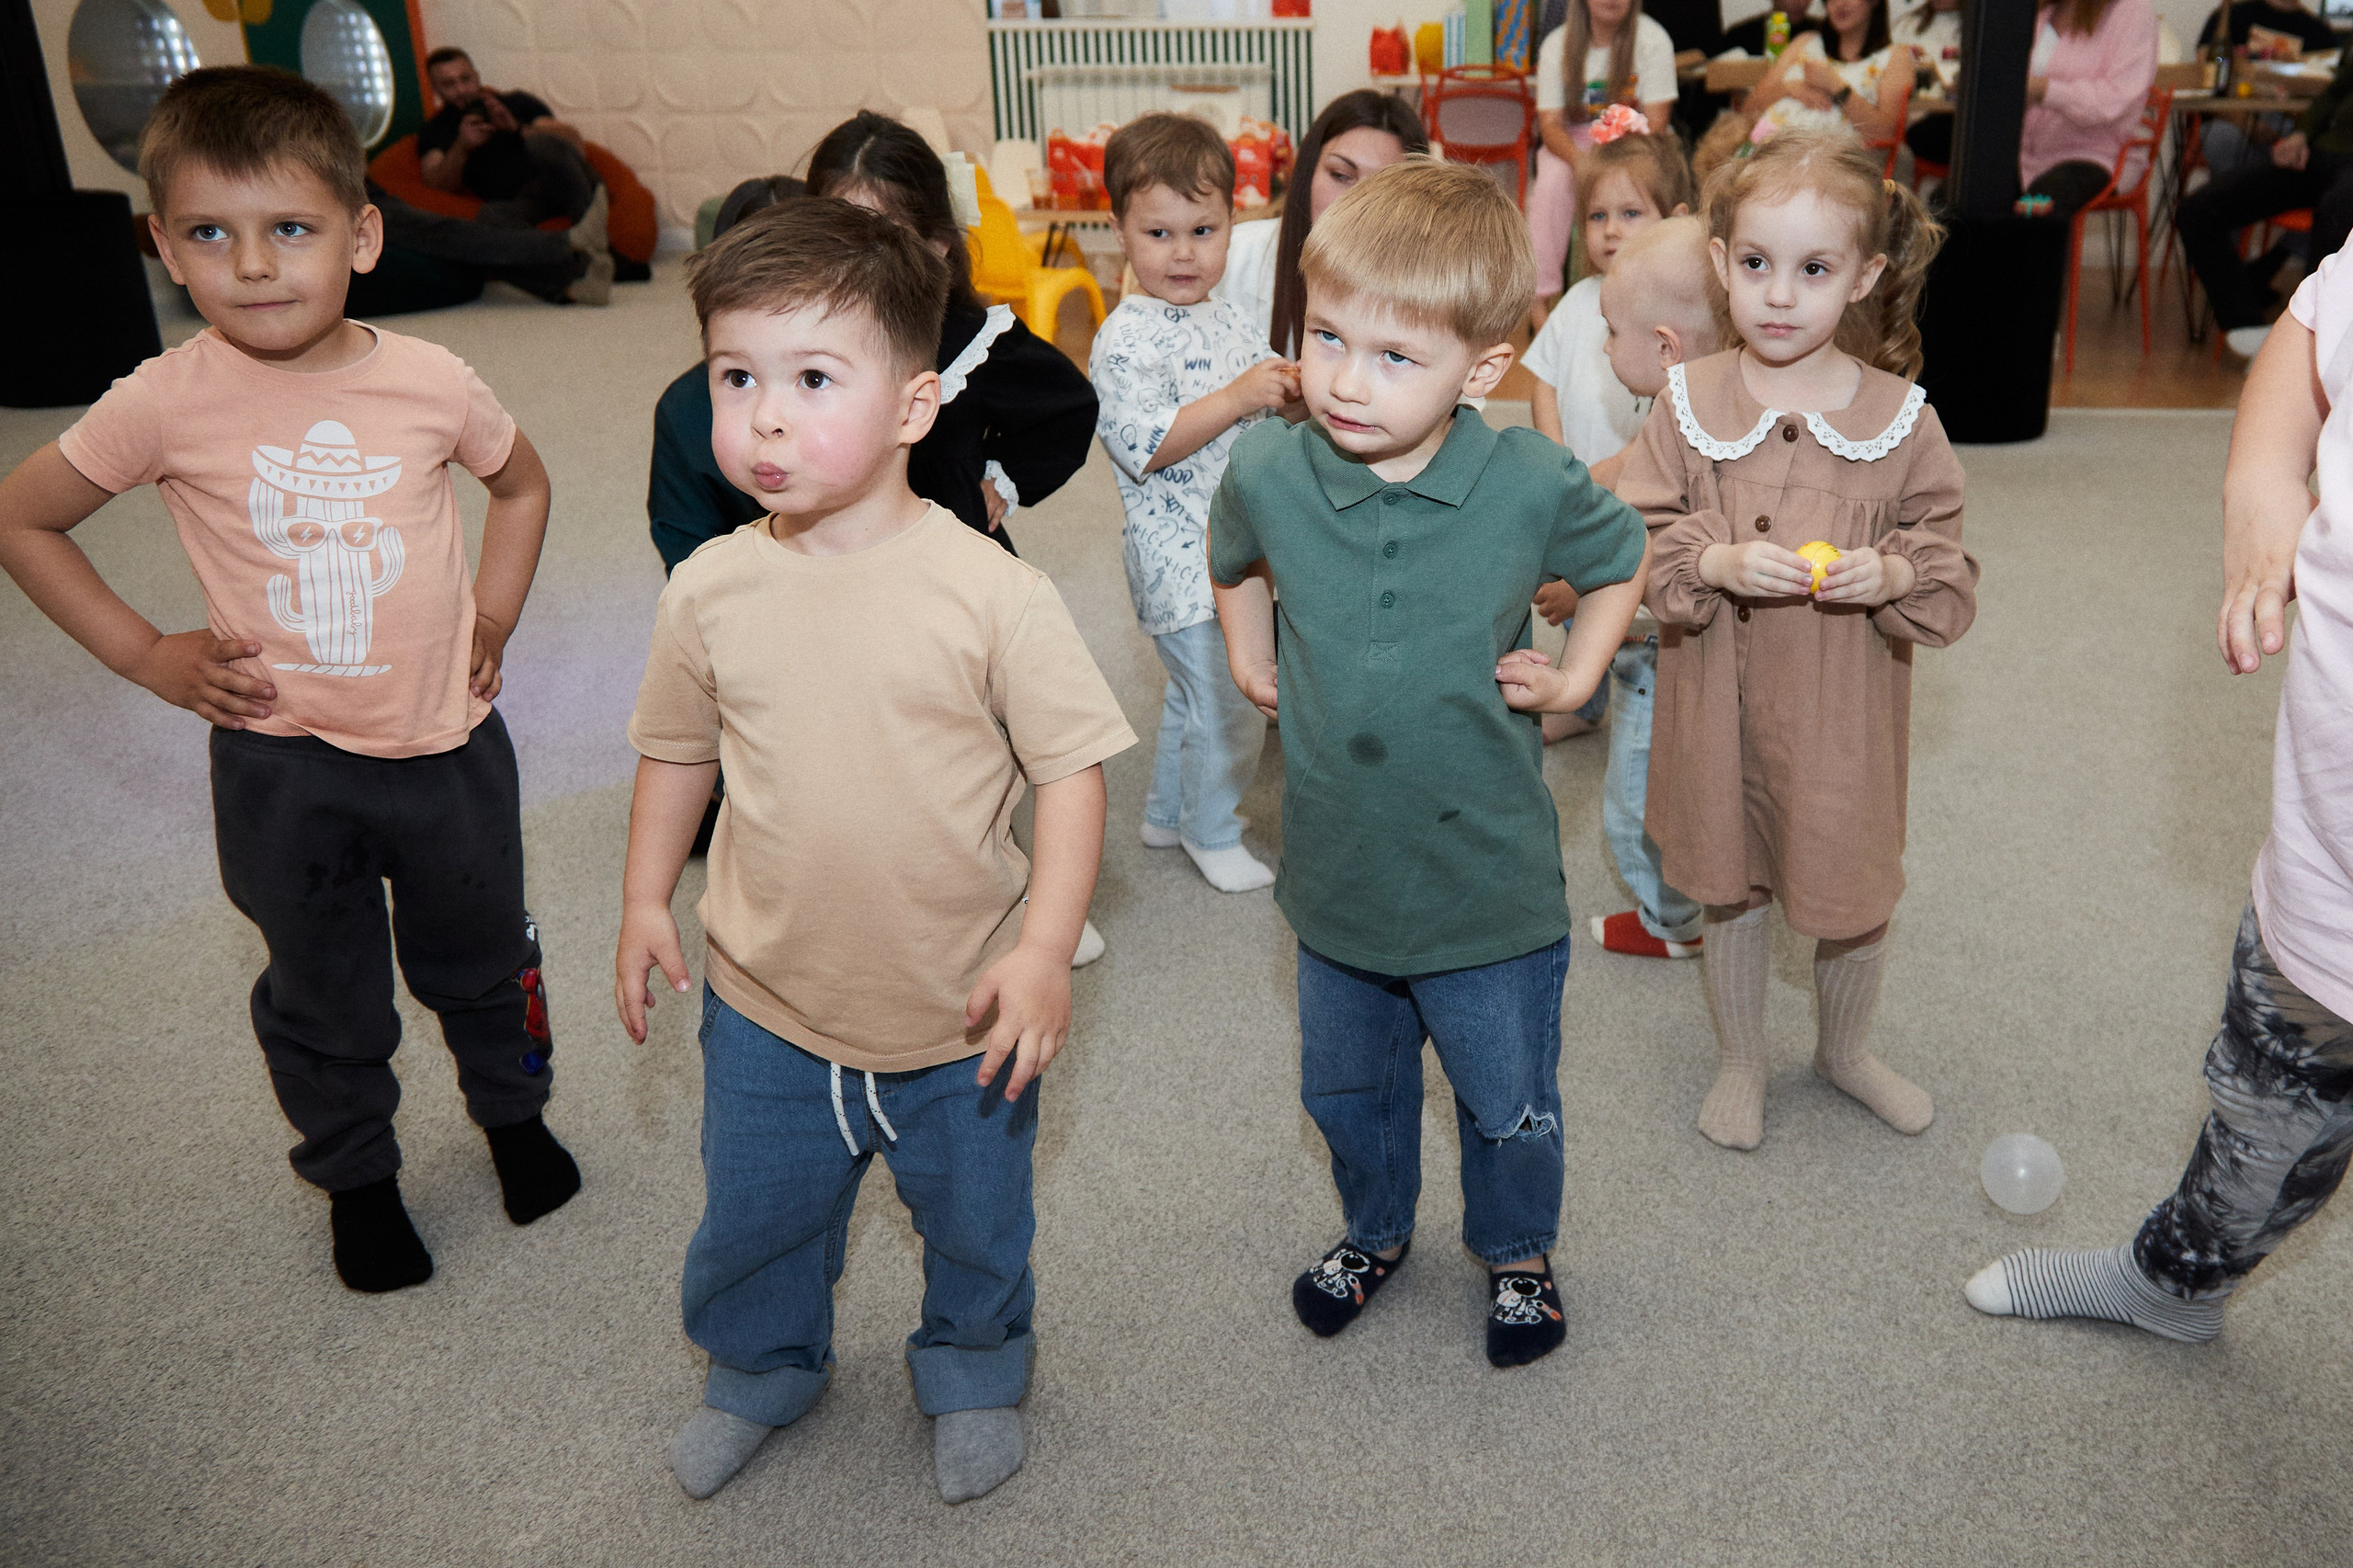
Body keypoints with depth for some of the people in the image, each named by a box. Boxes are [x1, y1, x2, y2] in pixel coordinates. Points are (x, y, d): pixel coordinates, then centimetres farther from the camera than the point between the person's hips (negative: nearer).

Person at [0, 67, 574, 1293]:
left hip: (445, 741, 1)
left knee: (479, 959, 21)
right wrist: (144, 654, -4)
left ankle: (513, 1111, 48)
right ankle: (356, 1176, 41)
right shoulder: (167, 402, -13)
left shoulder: (431, 383, -9)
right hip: (281, 762, -1)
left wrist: (492, 616, 2)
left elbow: (522, 485, 11)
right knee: (324, 998, 17)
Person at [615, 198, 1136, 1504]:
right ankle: (762, 1370, 55)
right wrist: (643, 902, 7)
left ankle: (972, 1373, 52)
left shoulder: (991, 593, -20)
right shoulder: (710, 590, -8)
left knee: (975, 1225, 21)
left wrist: (1044, 947, -19)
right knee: (752, 1222, 23)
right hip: (767, 1008, 3)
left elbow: (1072, 770, -14)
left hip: (961, 1013, -2)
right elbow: (677, 749, 8)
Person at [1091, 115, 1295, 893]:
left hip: (1234, 545, 8)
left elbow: (1264, 393, 22)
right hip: (1180, 557, -8)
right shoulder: (1125, 339, -17)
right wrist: (1236, 398, -29)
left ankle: (1167, 812, 39)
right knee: (1229, 700, -3)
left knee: (1198, 687, 21)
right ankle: (1212, 834, 19)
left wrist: (1293, 383, -1)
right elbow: (1143, 446, -25)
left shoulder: (1231, 320, 9)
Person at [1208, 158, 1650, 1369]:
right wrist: (1249, 657, 7)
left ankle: (1516, 1253, 48)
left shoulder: (1533, 486, -18)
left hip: (1490, 880, -2)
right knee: (1346, 1089, 23)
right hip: (1338, 872, 2)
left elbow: (1620, 563, 5)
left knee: (1508, 1103, 18)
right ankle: (1374, 1231, 53)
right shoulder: (1267, 474, -13)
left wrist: (1575, 677, -3)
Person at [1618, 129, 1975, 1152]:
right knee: (1730, 888, 16)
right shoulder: (1688, 402, -7)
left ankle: (1844, 1050, 44)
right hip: (1720, 704, 0)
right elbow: (1635, 548, -7)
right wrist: (1717, 562, -24)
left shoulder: (1898, 416, -7)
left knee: (1856, 895, 15)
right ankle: (1740, 1060, 40)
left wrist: (1891, 575, -22)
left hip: (1844, 711, 0)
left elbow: (1951, 576, -1)